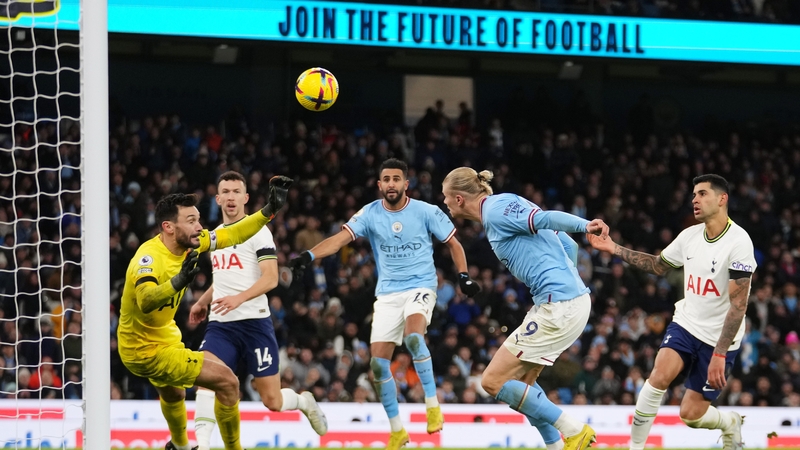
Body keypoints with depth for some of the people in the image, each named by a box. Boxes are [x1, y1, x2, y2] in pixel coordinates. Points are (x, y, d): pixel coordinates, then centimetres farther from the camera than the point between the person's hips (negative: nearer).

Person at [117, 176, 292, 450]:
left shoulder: (189, 243, -8)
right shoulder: (150, 257, -32)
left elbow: (233, 235, 3)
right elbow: (146, 301, -50)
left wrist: (269, 210, -6)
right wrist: (178, 281, -67)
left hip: (165, 336, 10)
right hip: (147, 352, -10)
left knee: (173, 394, 37)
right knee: (227, 381, -13)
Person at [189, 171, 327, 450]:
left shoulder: (257, 231, -4)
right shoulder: (215, 235, 18)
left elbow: (271, 278, -15)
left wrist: (239, 298, -28)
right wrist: (203, 301, 29)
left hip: (254, 322, -5)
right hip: (220, 324, 5)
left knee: (272, 400, 0)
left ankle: (304, 402, 33)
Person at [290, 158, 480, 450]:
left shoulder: (426, 212, -5)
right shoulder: (370, 214, -3)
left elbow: (453, 243, 6)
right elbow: (340, 238, -15)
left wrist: (463, 277, -7)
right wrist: (309, 255, -31)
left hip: (420, 287, -3)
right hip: (388, 293, 3)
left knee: (413, 336, -34)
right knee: (378, 363, -4)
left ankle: (432, 403, -19)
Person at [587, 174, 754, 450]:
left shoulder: (738, 242, -19)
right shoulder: (690, 236, 0)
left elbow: (738, 305, -22)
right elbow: (658, 265, 18)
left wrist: (719, 354, -27)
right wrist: (613, 249, 8)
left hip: (719, 339, -4)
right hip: (686, 324, 4)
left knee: (691, 415, -1)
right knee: (659, 376, -24)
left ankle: (730, 423, 32)